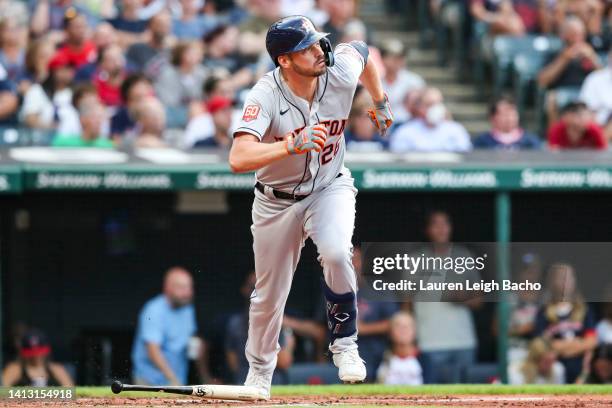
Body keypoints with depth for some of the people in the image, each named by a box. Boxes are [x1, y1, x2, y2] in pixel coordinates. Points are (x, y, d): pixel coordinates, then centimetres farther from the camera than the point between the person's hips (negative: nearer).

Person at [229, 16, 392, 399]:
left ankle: (344, 342, -7)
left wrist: (381, 102, 14)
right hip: (277, 200, -1)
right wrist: (293, 144, -54)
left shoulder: (341, 71, -20)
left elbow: (361, 49, 7)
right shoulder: (266, 95, -30)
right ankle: (259, 373, 37)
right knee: (269, 296, 10)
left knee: (336, 253, -30)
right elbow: (239, 159, -44)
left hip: (330, 187, 1)